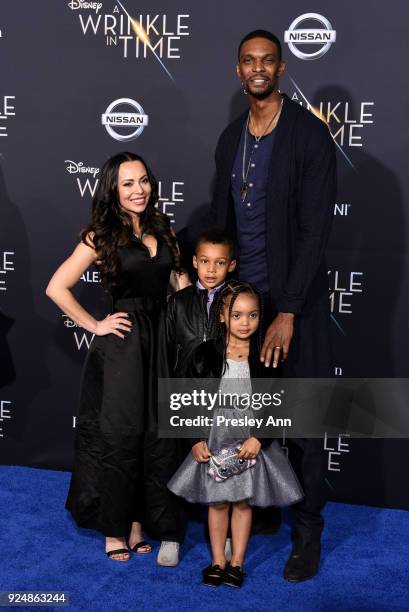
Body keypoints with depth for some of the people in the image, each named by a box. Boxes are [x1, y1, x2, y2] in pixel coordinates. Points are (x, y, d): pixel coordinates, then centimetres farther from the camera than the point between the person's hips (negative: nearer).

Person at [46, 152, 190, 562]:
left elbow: (180, 282, 12)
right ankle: (115, 528, 22)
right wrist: (95, 326, -7)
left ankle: (139, 522, 27)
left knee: (157, 435, 10)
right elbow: (56, 288, -7)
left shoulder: (163, 230, 9)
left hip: (162, 339, 5)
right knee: (120, 435, 5)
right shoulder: (101, 237, -5)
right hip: (121, 345, -5)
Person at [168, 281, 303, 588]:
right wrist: (196, 440, -6)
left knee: (243, 502, 10)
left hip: (252, 442, 0)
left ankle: (237, 561, 26)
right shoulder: (205, 355, -6)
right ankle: (218, 561, 26)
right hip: (215, 440, 0)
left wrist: (258, 439, -12)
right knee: (218, 502, 11)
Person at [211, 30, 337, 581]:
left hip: (295, 299, -4)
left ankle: (308, 528, 20)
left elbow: (315, 230, -14)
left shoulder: (310, 134, -8)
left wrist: (288, 313, -17)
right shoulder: (229, 138, 10)